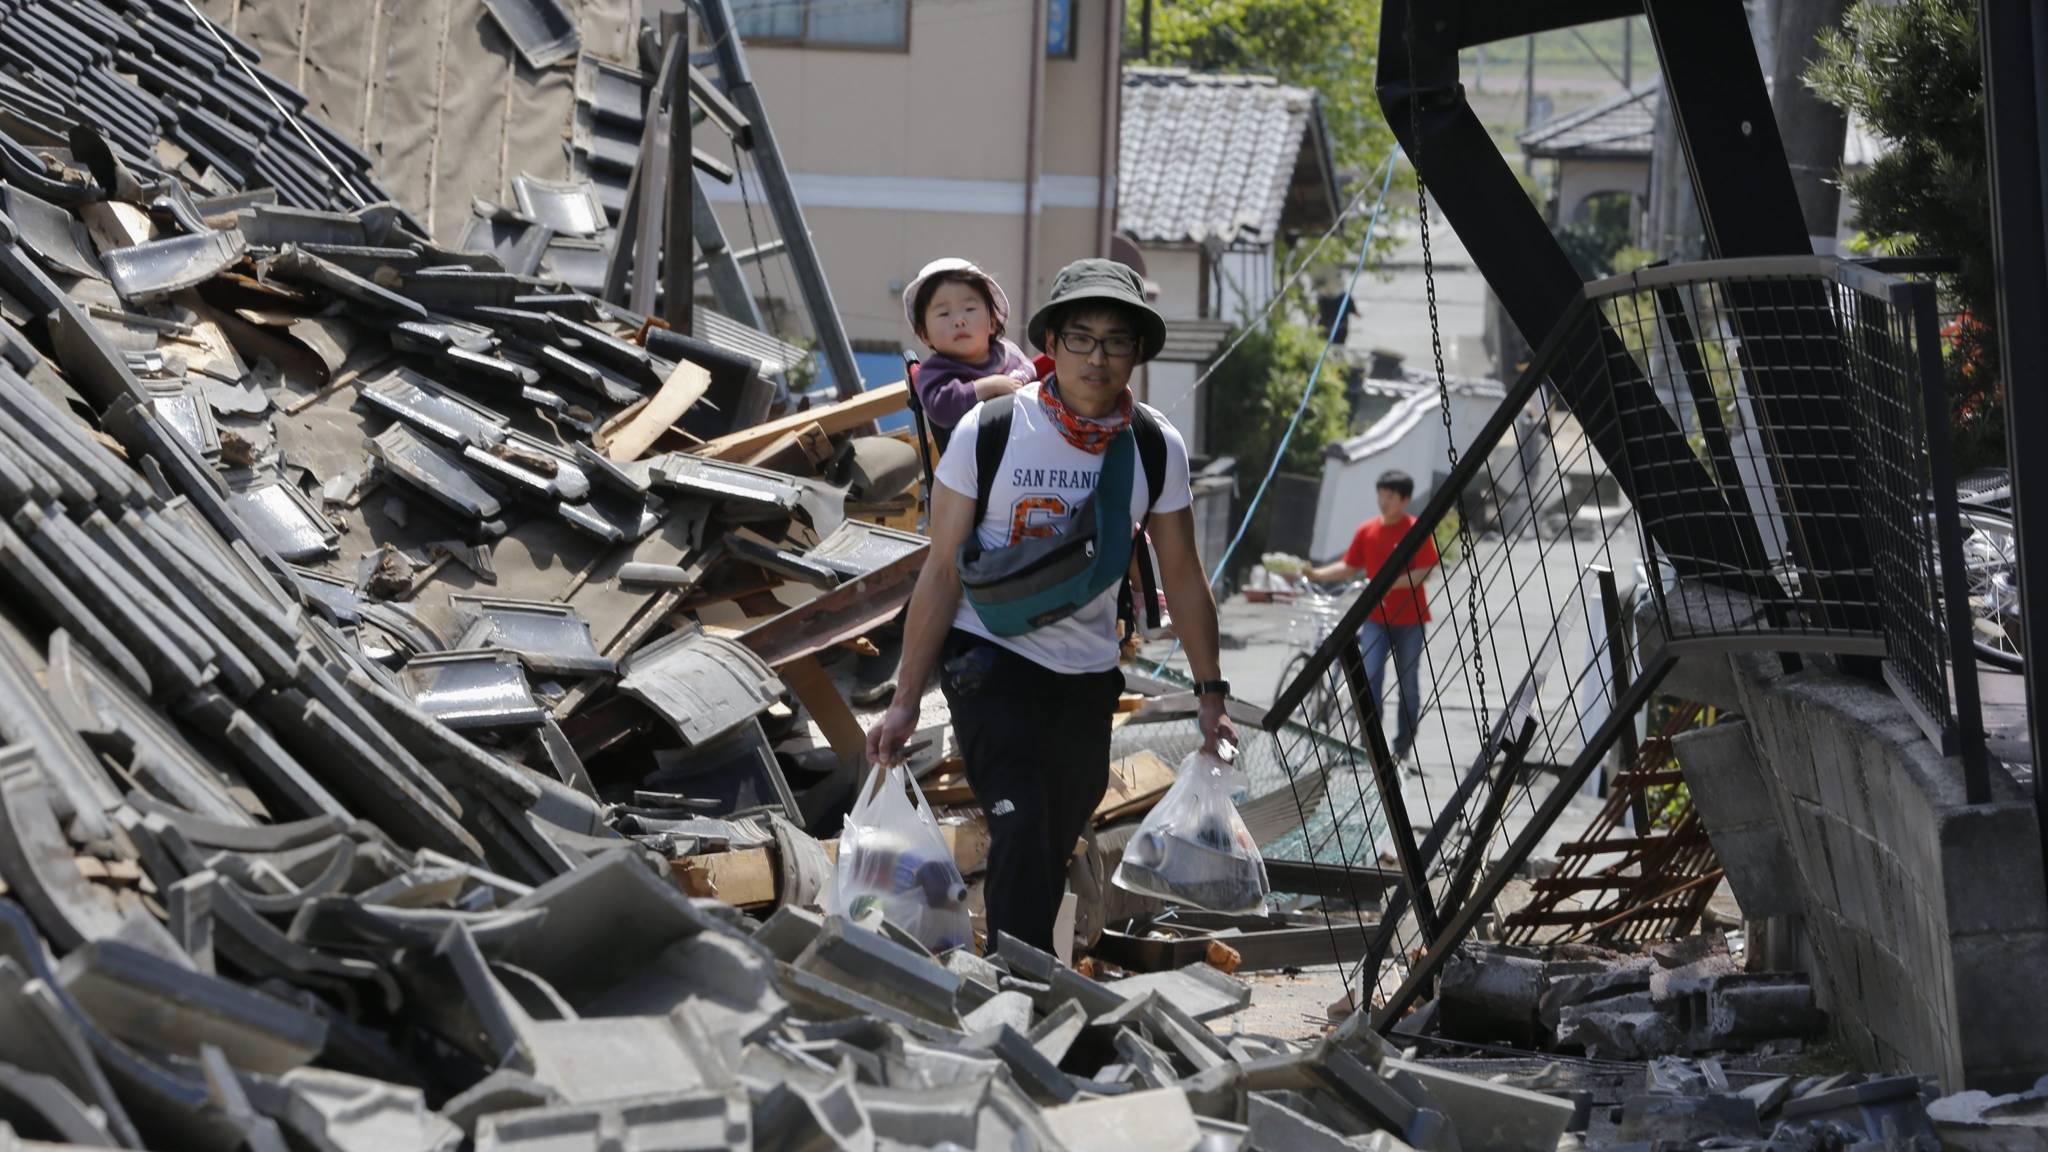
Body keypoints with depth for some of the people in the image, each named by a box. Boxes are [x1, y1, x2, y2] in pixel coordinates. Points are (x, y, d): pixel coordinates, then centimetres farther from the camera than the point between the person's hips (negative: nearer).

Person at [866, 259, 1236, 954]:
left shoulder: (1157, 447, -3)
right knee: (1021, 827, -20)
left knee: (1058, 845, 10)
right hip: (989, 657, -4)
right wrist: (905, 701, -9)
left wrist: (1210, 693, 9)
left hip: (1088, 675, 4)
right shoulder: (989, 430, -12)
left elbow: (1182, 577, 8)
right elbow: (943, 567, -8)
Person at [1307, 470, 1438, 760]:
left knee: (1408, 682, 6)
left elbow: (1424, 573, -14)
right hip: (1376, 618, 2)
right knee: (1369, 677, -11)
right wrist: (1317, 574, -2)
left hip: (1410, 619, -2)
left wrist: (1389, 583, -25)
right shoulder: (1367, 530, 4)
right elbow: (1349, 567, 11)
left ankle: (1403, 745, 18)